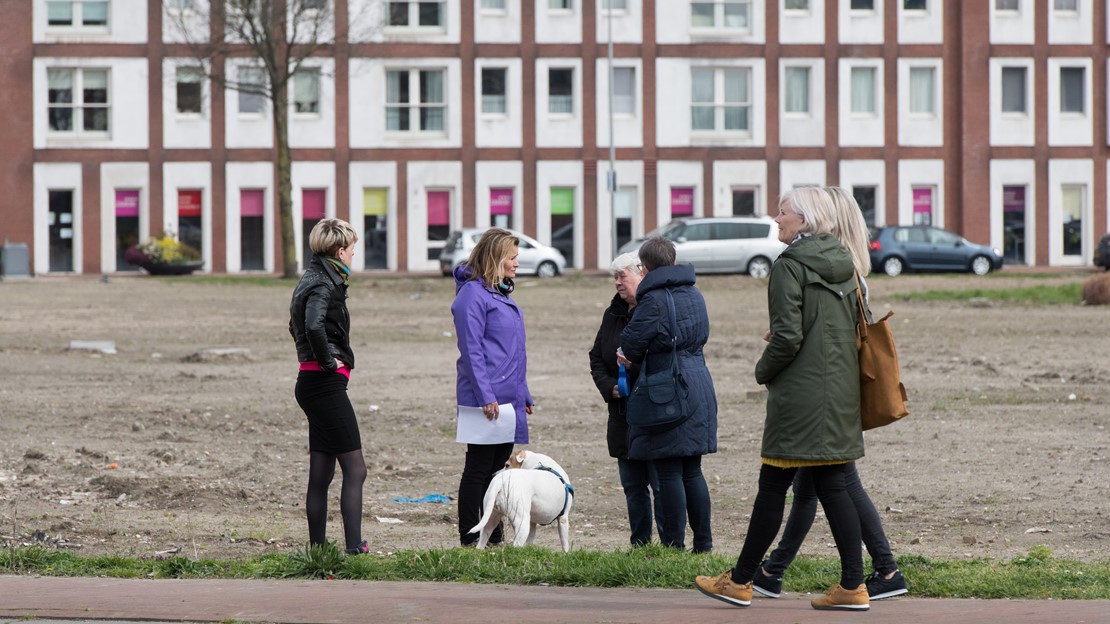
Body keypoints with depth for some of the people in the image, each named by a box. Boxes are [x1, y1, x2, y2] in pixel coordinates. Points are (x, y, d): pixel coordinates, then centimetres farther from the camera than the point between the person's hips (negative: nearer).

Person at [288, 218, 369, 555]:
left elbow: (299, 325, 32)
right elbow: (314, 326, -32)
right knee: (355, 468, -9)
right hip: (326, 384, -10)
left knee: (321, 474, 10)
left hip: (312, 384, 10)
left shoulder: (314, 280, 17)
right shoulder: (323, 284, -14)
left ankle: (317, 548, 12)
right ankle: (354, 547, -13)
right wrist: (327, 360, -19)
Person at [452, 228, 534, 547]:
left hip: (509, 398, 9)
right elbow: (471, 350, -17)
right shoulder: (473, 294, -11)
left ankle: (494, 538, 18)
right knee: (478, 469, -3)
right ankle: (470, 541, 1)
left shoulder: (501, 294, 17)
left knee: (498, 467, 12)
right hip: (486, 399, -9)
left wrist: (524, 395, 21)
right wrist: (485, 396, -22)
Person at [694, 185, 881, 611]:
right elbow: (858, 329, 15)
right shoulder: (846, 265, 10)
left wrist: (764, 371, 0)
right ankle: (852, 585, 2)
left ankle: (741, 581, 10)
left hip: (800, 396, -7)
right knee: (834, 488, 7)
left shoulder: (790, 264, -11)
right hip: (841, 394, 7)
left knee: (773, 486, 1)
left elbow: (787, 336, -17)